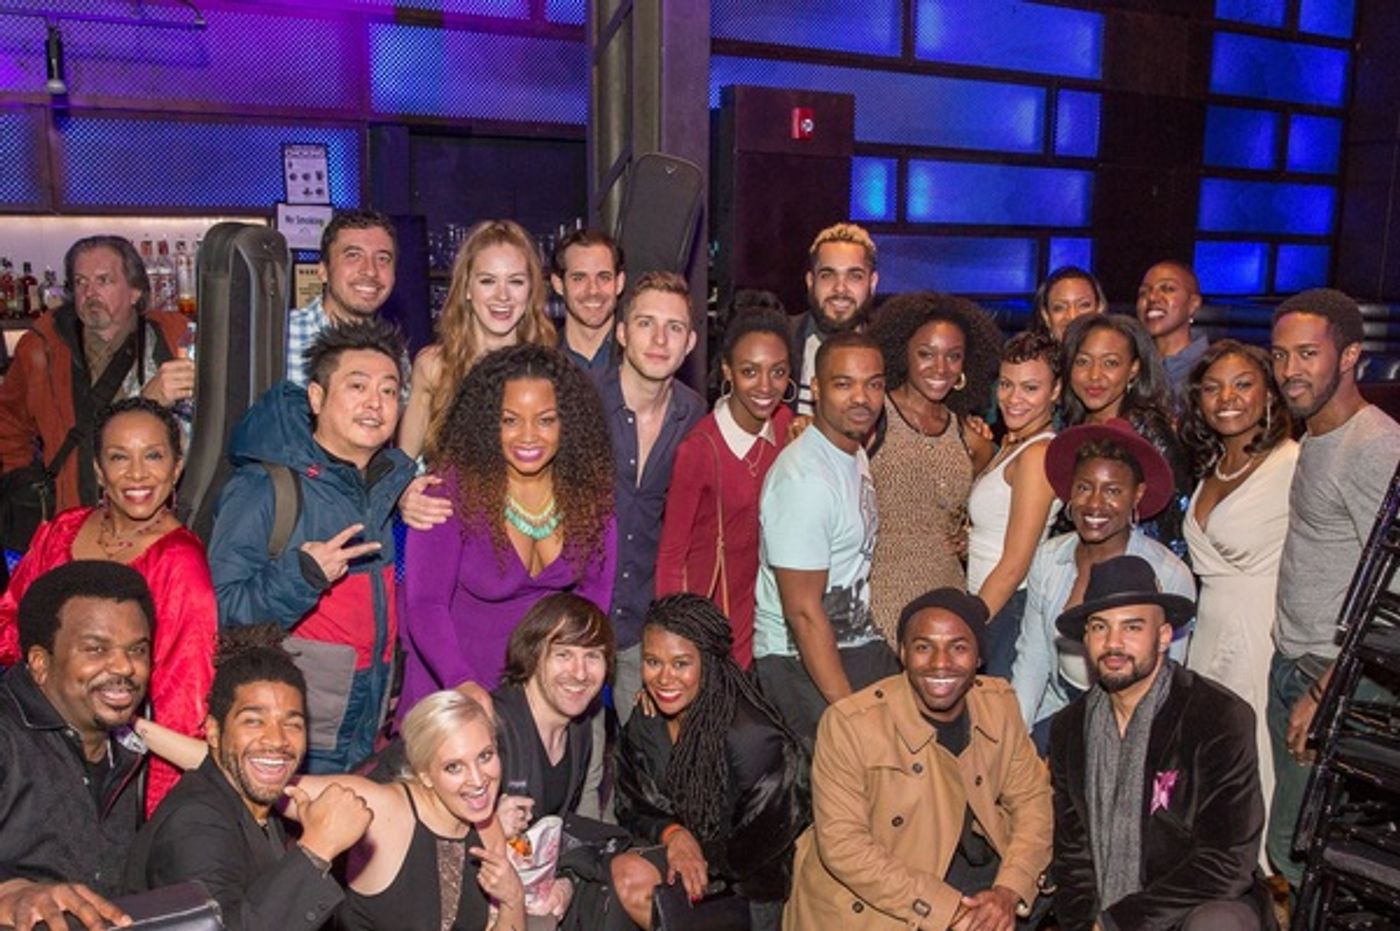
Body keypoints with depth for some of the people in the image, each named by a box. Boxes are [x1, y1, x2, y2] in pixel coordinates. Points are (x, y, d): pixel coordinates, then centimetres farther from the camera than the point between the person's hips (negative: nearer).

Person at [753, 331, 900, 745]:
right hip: (803, 662, -9)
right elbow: (803, 611, -22)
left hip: (860, 645, 9)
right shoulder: (804, 480, -23)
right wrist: (847, 709, -21)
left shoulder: (855, 453, 7)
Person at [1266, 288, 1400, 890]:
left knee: (1299, 847, -2)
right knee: (1290, 843, 15)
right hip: (1291, 663, 8)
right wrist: (1298, 672, 11)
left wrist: (1326, 691, -18)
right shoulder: (1314, 438, 12)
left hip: (1339, 679, -8)